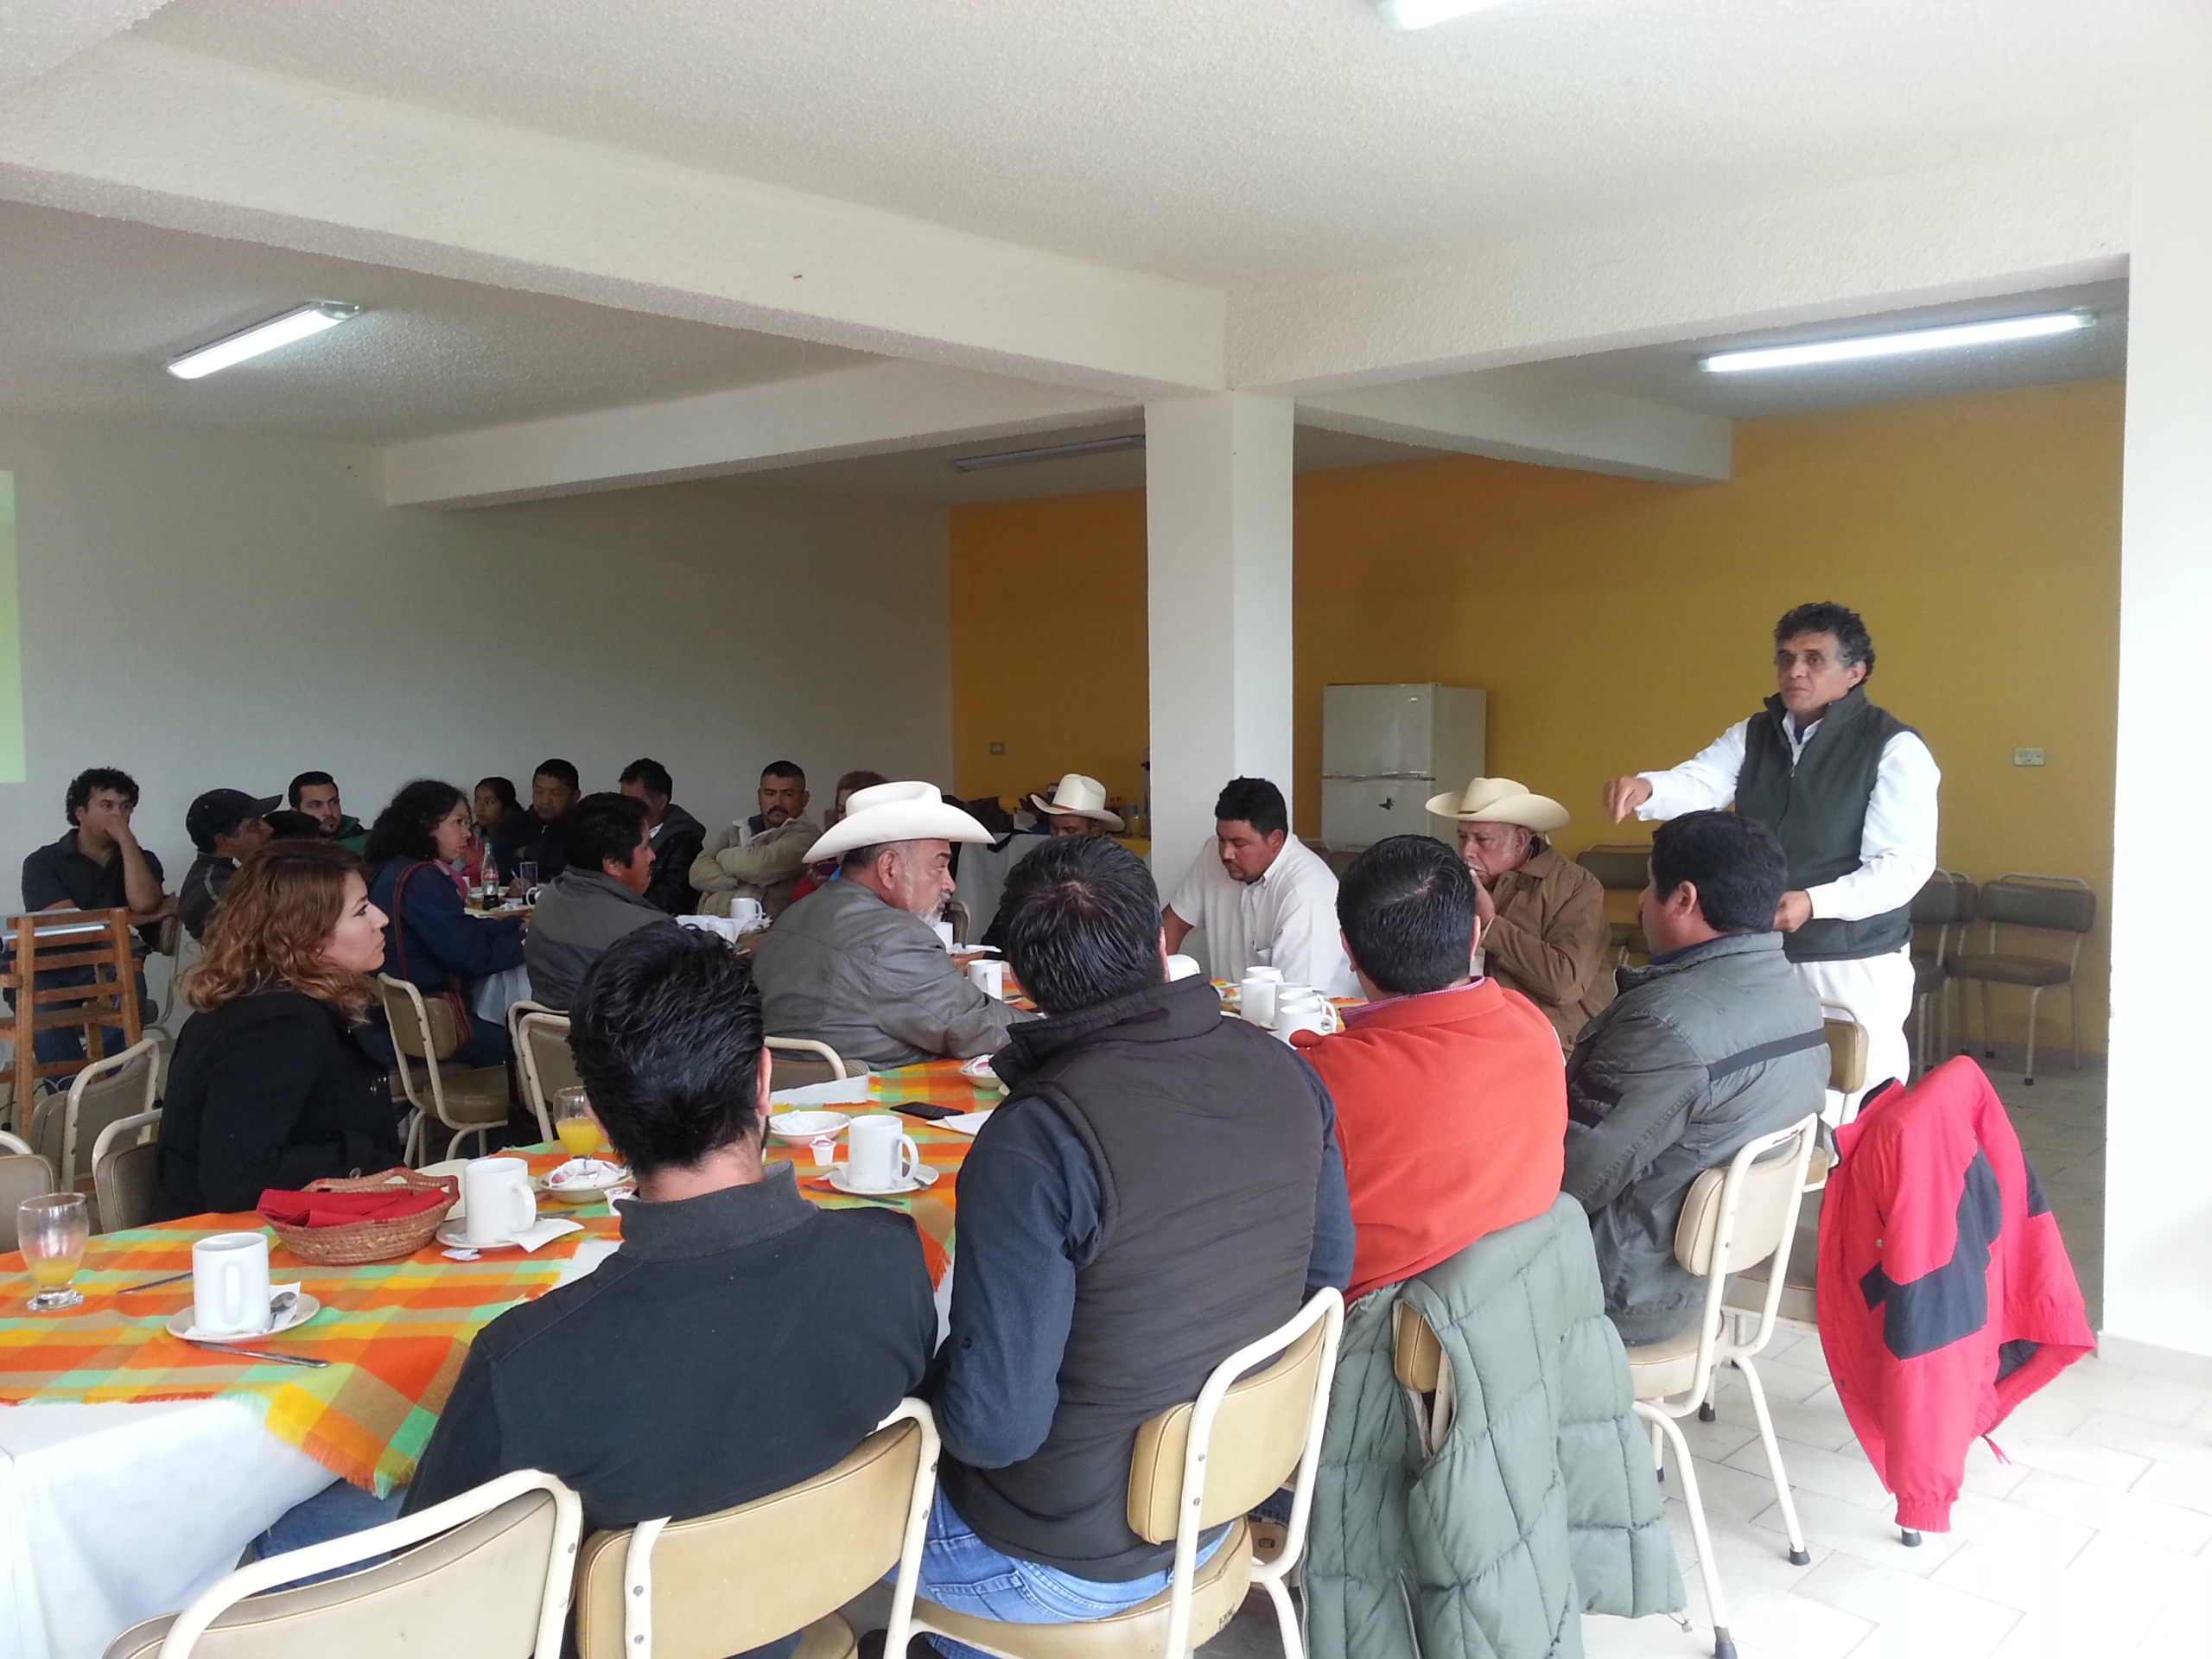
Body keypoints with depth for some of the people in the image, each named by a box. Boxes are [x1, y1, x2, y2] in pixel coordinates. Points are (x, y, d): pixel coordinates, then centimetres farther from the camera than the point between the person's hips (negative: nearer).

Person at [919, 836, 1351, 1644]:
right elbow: (1329, 1271, 5)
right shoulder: (1283, 1071, -9)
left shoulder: (1037, 1138, -29)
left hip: (1067, 1567, -6)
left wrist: (921, 1380, -6)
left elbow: (993, 1427, -27)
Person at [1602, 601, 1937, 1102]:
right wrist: (1645, 788, -33)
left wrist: (1814, 902, -30)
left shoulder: (1894, 747, -9)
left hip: (1853, 966, -5)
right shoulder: (1751, 736, 7)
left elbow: (1904, 864, -16)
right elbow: (1696, 785, -10)